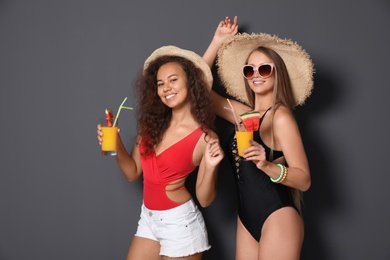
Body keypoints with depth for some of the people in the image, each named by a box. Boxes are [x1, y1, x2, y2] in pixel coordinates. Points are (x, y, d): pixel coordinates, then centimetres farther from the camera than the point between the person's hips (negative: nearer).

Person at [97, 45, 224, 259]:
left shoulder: (205, 137, -14)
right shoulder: (153, 123, 0)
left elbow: (204, 200, -9)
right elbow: (133, 172, 5)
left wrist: (210, 167, -27)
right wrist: (116, 146, -11)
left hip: (179, 222, -5)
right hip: (148, 218, 5)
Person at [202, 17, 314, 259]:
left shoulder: (280, 116, -10)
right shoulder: (244, 114, 9)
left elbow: (304, 179, -14)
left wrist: (268, 166, -31)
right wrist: (217, 41, 10)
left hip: (277, 219, -7)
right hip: (247, 220, 7)